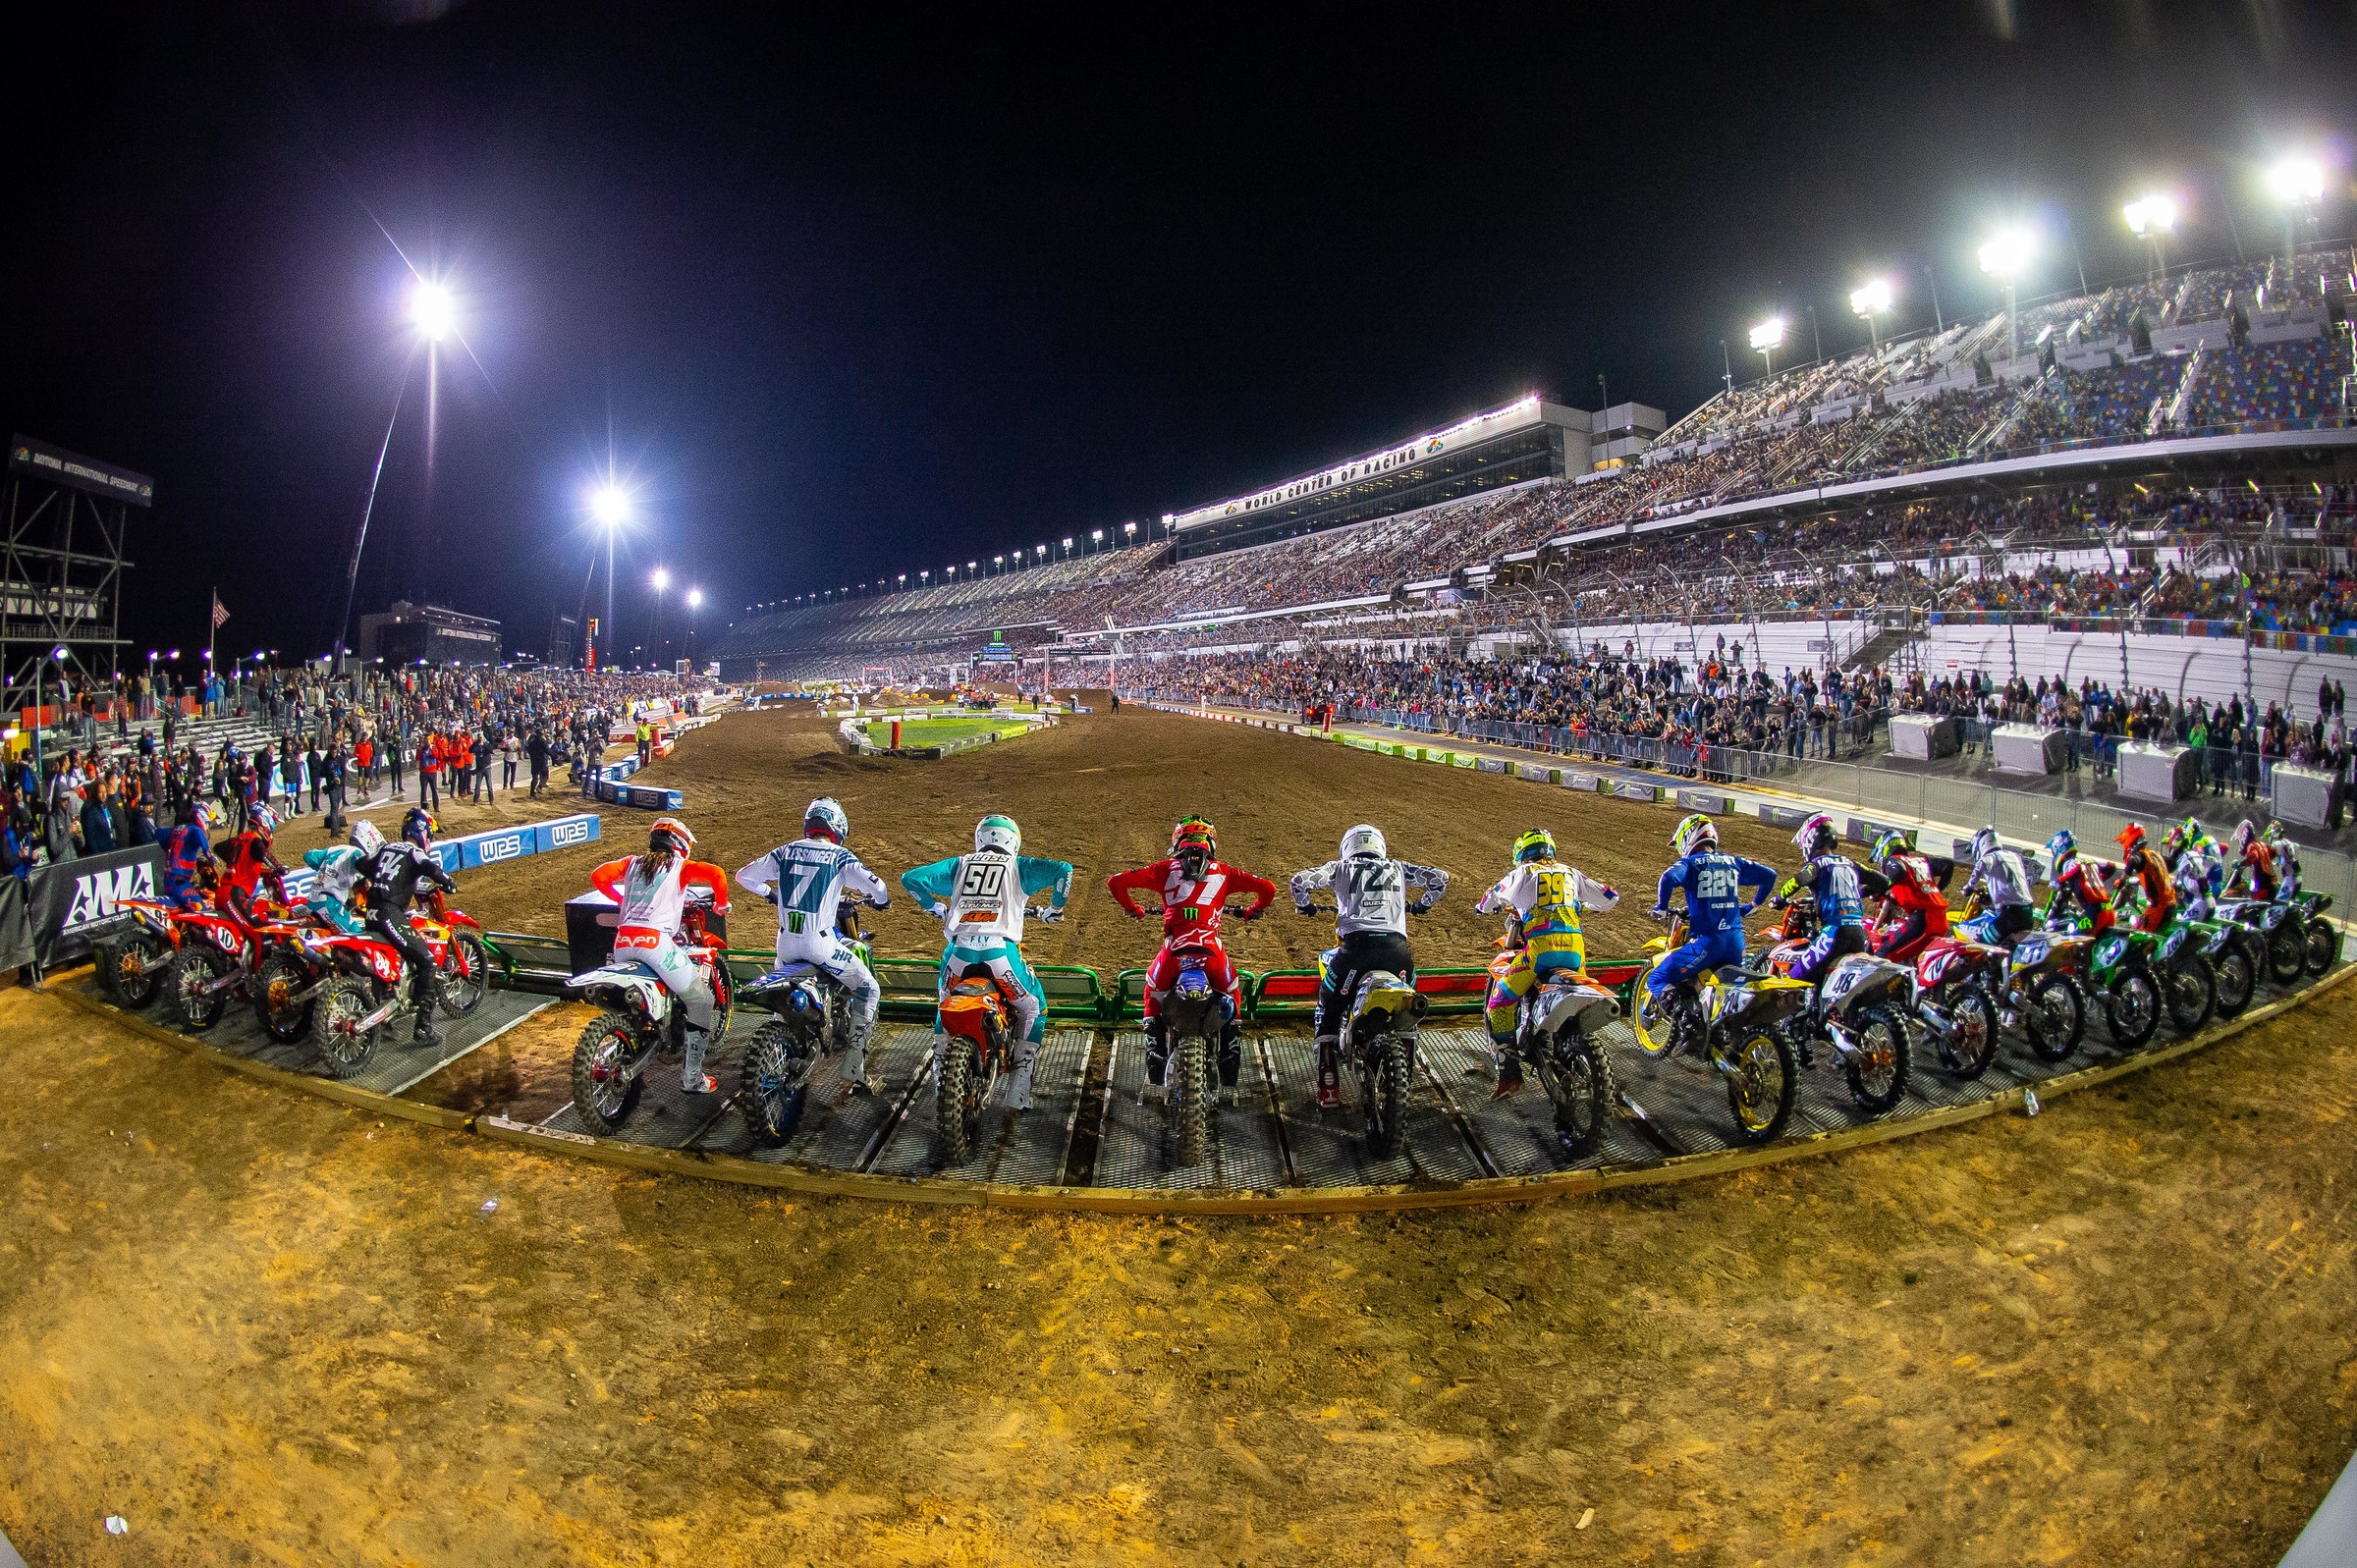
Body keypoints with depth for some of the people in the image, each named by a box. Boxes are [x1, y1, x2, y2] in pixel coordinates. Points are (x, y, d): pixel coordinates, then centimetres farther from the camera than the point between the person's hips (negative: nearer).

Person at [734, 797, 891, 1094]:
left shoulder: (785, 852, 8)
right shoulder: (839, 857, -4)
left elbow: (743, 875, 14)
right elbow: (875, 886, -13)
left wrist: (769, 892, 32)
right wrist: (877, 899, 11)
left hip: (786, 942, 5)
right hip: (820, 943, -5)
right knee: (868, 991, 9)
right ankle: (854, 1067, 1)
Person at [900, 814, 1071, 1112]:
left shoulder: (959, 864, 21)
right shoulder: (1018, 866, 15)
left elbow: (910, 877, 19)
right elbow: (1063, 870, 3)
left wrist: (933, 905, 33)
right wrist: (1055, 908, 17)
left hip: (959, 948, 2)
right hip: (1000, 949, -2)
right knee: (1033, 1009, 18)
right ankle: (1018, 1091, 9)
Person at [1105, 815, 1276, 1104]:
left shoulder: (1165, 868, 16)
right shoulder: (1223, 871, 18)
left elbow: (1116, 882, 11)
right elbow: (1267, 888, 13)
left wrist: (1131, 908, 28)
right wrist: (1254, 911, 33)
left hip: (1173, 948, 0)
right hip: (1211, 948, 0)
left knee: (1153, 997, 27)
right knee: (1233, 998, 26)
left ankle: (1154, 1080, 19)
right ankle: (1229, 1084, 18)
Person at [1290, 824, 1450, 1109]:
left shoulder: (1340, 868, 17)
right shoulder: (1397, 868, 24)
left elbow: (1300, 880, 5)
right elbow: (1439, 877, 21)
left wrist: (1306, 906, 25)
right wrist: (1421, 904, 38)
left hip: (1356, 944, -2)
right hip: (1396, 947, 2)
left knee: (1328, 1011, 14)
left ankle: (1328, 1089, 3)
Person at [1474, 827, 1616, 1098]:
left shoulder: (1523, 872, 13)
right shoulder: (1572, 873, 24)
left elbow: (1492, 898, 6)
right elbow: (1610, 898, 30)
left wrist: (1484, 907, 31)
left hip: (1540, 947, -5)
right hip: (1575, 949, 5)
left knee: (1498, 1004, 6)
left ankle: (1509, 1075, -3)